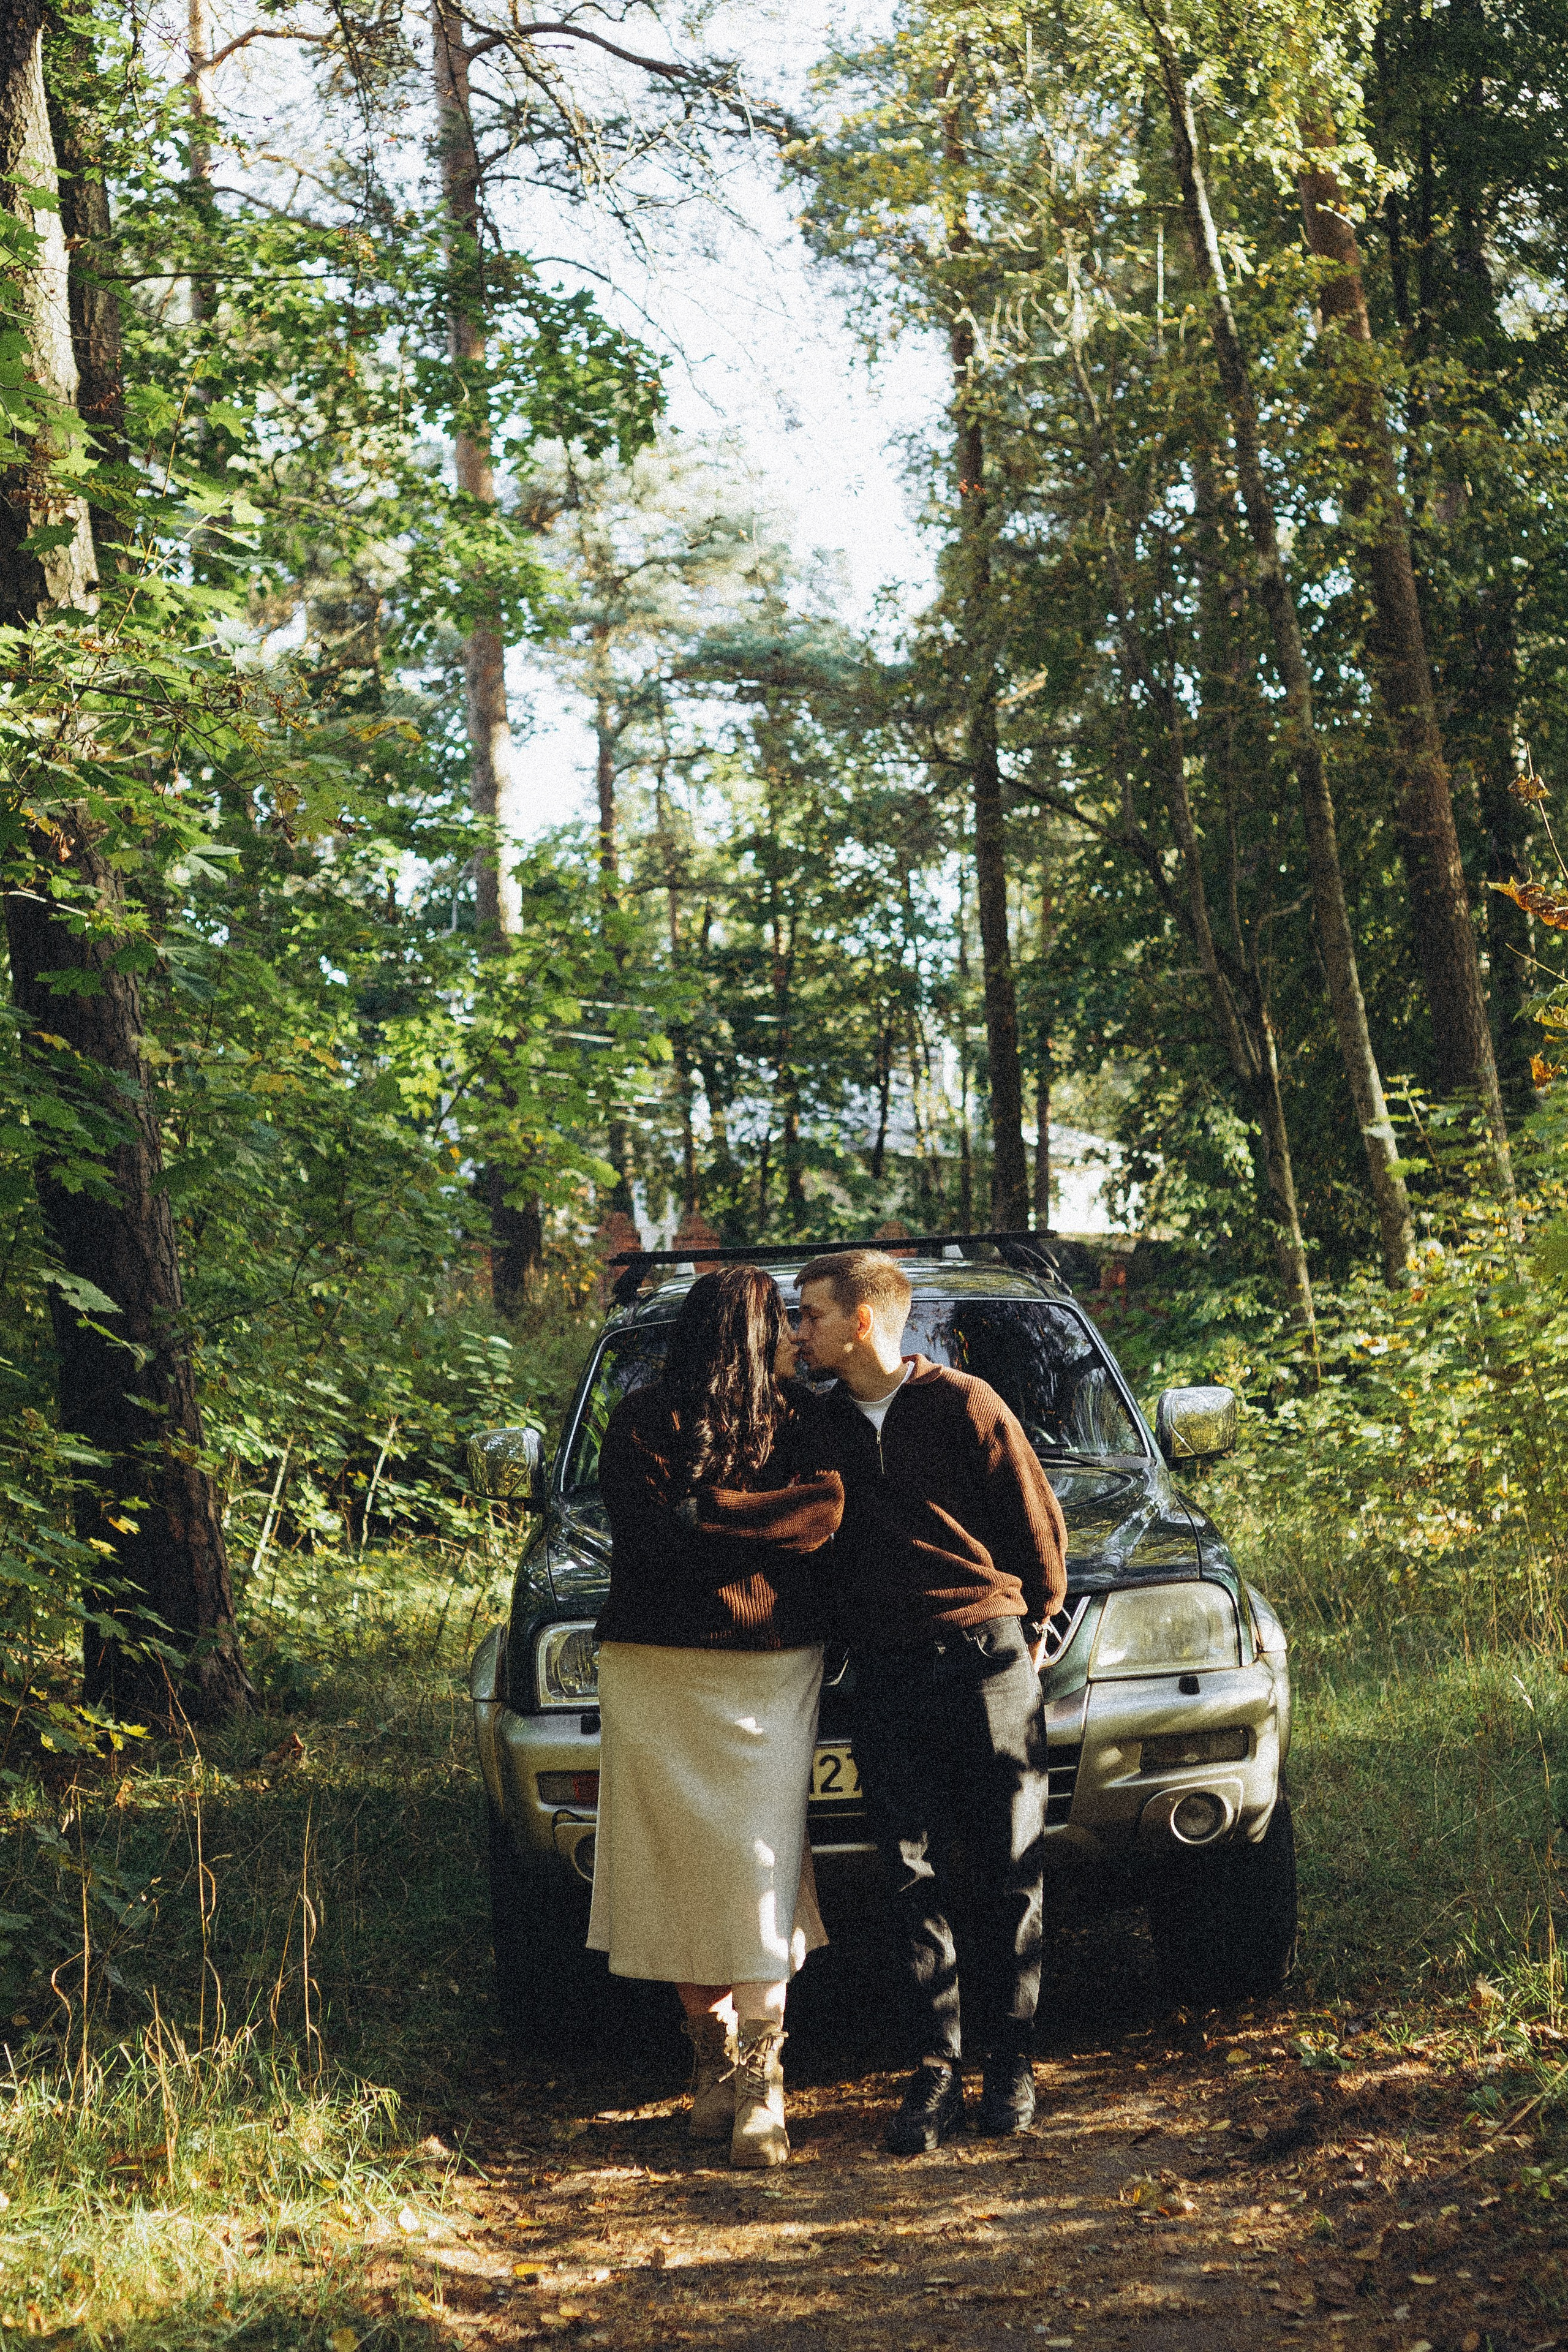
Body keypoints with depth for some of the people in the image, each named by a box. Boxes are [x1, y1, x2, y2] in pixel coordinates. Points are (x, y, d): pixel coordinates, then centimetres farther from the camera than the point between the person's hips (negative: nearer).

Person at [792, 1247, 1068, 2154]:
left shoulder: (964, 1406, -3)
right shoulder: (825, 1426, 12)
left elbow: (1039, 1524, 2)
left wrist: (1028, 1619, 10)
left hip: (986, 1659, -4)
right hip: (886, 1671, 4)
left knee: (1011, 1868, 2)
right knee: (915, 1876, 1)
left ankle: (1010, 2061, 12)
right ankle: (939, 2070, 6)